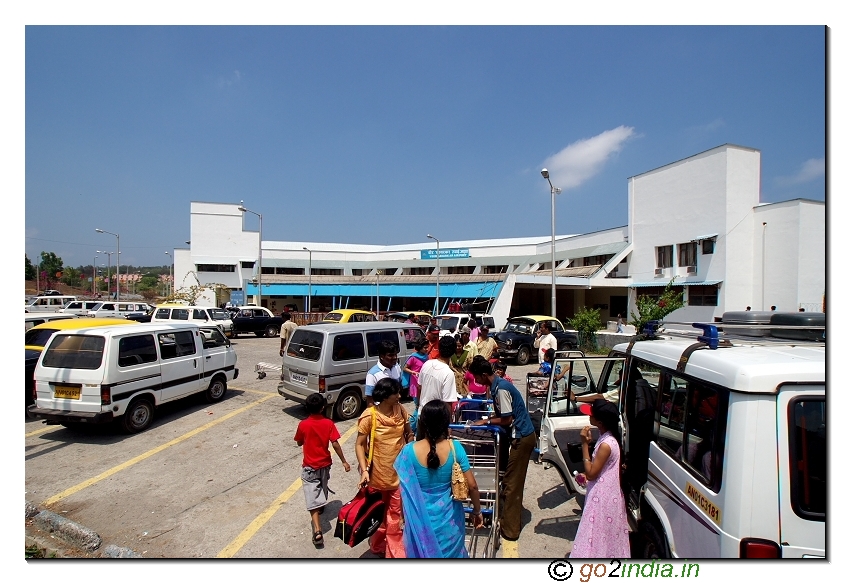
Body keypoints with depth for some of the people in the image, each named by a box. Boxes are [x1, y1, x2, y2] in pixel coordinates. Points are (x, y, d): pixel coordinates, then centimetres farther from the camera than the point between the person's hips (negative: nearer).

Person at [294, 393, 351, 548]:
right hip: (325, 464, 2)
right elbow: (335, 444, -15)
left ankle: (317, 530, -13)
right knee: (323, 487, 29)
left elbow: (299, 443, 0)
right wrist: (344, 461, -6)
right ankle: (322, 506, 54)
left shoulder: (303, 425, -15)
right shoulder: (328, 423, -15)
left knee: (312, 497, -3)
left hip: (309, 466, -2)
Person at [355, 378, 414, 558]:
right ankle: (378, 545, 45)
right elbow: (360, 444, -15)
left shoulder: (400, 411, -8)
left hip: (399, 471, 3)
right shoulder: (369, 416, -21)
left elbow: (409, 433, 6)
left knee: (395, 513, 12)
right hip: (378, 472, -3)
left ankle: (394, 551, 29)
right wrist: (364, 469, -22)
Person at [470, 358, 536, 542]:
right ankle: (512, 521, 33)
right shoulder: (498, 385, 7)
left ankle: (510, 530, 11)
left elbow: (507, 419, -20)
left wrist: (486, 421, -9)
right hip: (522, 435, 10)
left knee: (512, 484, 0)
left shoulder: (501, 389, -22)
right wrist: (488, 420, 2)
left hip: (521, 438, -10)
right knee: (512, 481, 19)